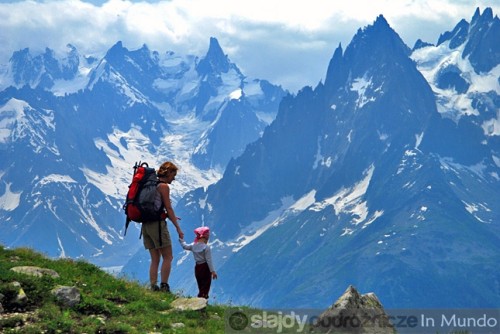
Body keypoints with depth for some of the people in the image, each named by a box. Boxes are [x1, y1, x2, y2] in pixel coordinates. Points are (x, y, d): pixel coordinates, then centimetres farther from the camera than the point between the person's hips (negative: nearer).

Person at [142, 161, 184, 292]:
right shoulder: (164, 186, -7)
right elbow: (168, 208, -10)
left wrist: (170, 216, 24)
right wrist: (178, 227, -8)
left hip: (146, 224, 8)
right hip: (157, 224, -8)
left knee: (155, 259, 9)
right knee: (168, 257, -2)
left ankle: (153, 287, 2)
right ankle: (164, 287, -9)